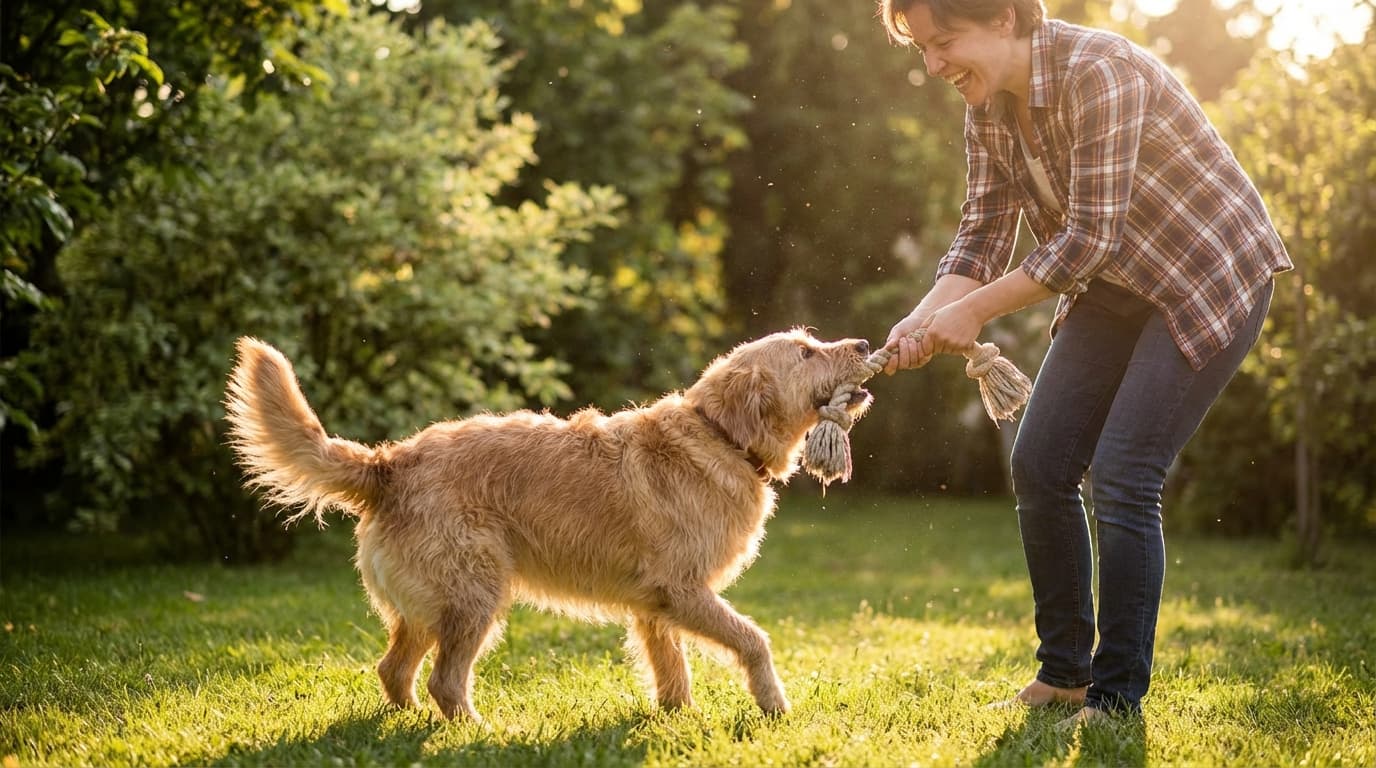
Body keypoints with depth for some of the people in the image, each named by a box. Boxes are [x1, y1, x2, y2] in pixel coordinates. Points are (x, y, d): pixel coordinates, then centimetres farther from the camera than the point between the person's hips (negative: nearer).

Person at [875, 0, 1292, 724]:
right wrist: (921, 320, -20)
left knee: (1122, 477, -14)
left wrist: (974, 311, -25)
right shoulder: (986, 109, -2)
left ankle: (1117, 699, -2)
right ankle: (1064, 673, 16)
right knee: (1039, 466, 2)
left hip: (1211, 278, -8)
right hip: (1114, 288, 8)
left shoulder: (1097, 72, -28)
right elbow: (981, 238, -2)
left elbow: (1089, 237, -29)